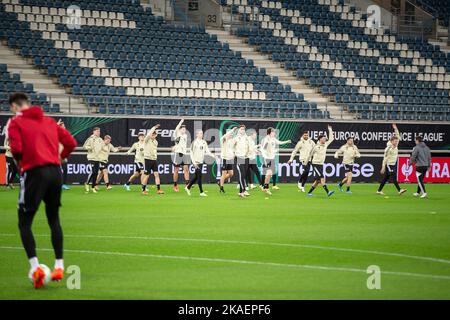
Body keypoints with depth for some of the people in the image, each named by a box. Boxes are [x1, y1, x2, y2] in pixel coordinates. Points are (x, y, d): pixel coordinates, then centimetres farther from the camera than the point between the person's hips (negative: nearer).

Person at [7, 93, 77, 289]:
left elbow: (16, 149, -13)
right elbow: (70, 142, 9)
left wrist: (19, 161, 8)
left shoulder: (16, 123, 0)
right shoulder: (49, 121, 16)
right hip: (55, 172, 5)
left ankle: (34, 267, -13)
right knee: (54, 219, 18)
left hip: (34, 173, -5)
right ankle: (59, 266, 16)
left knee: (25, 222, 2)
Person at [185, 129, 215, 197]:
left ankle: (188, 187, 28)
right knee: (199, 176, -9)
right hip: (196, 161, -6)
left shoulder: (204, 142, 11)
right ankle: (201, 192, -5)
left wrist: (212, 155, -6)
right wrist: (194, 162, -14)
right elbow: (191, 152, -8)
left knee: (196, 176, 11)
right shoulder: (194, 142, -7)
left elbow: (207, 151, 12)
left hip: (201, 161, 6)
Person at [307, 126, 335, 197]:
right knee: (322, 178, -17)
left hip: (321, 164, 7)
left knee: (317, 180, 6)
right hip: (315, 164, -7)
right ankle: (328, 192, -25)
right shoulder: (316, 147, -11)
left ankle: (309, 192, 17)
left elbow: (331, 139, 15)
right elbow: (310, 155, -1)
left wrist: (330, 130, 10)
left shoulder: (325, 145, 7)